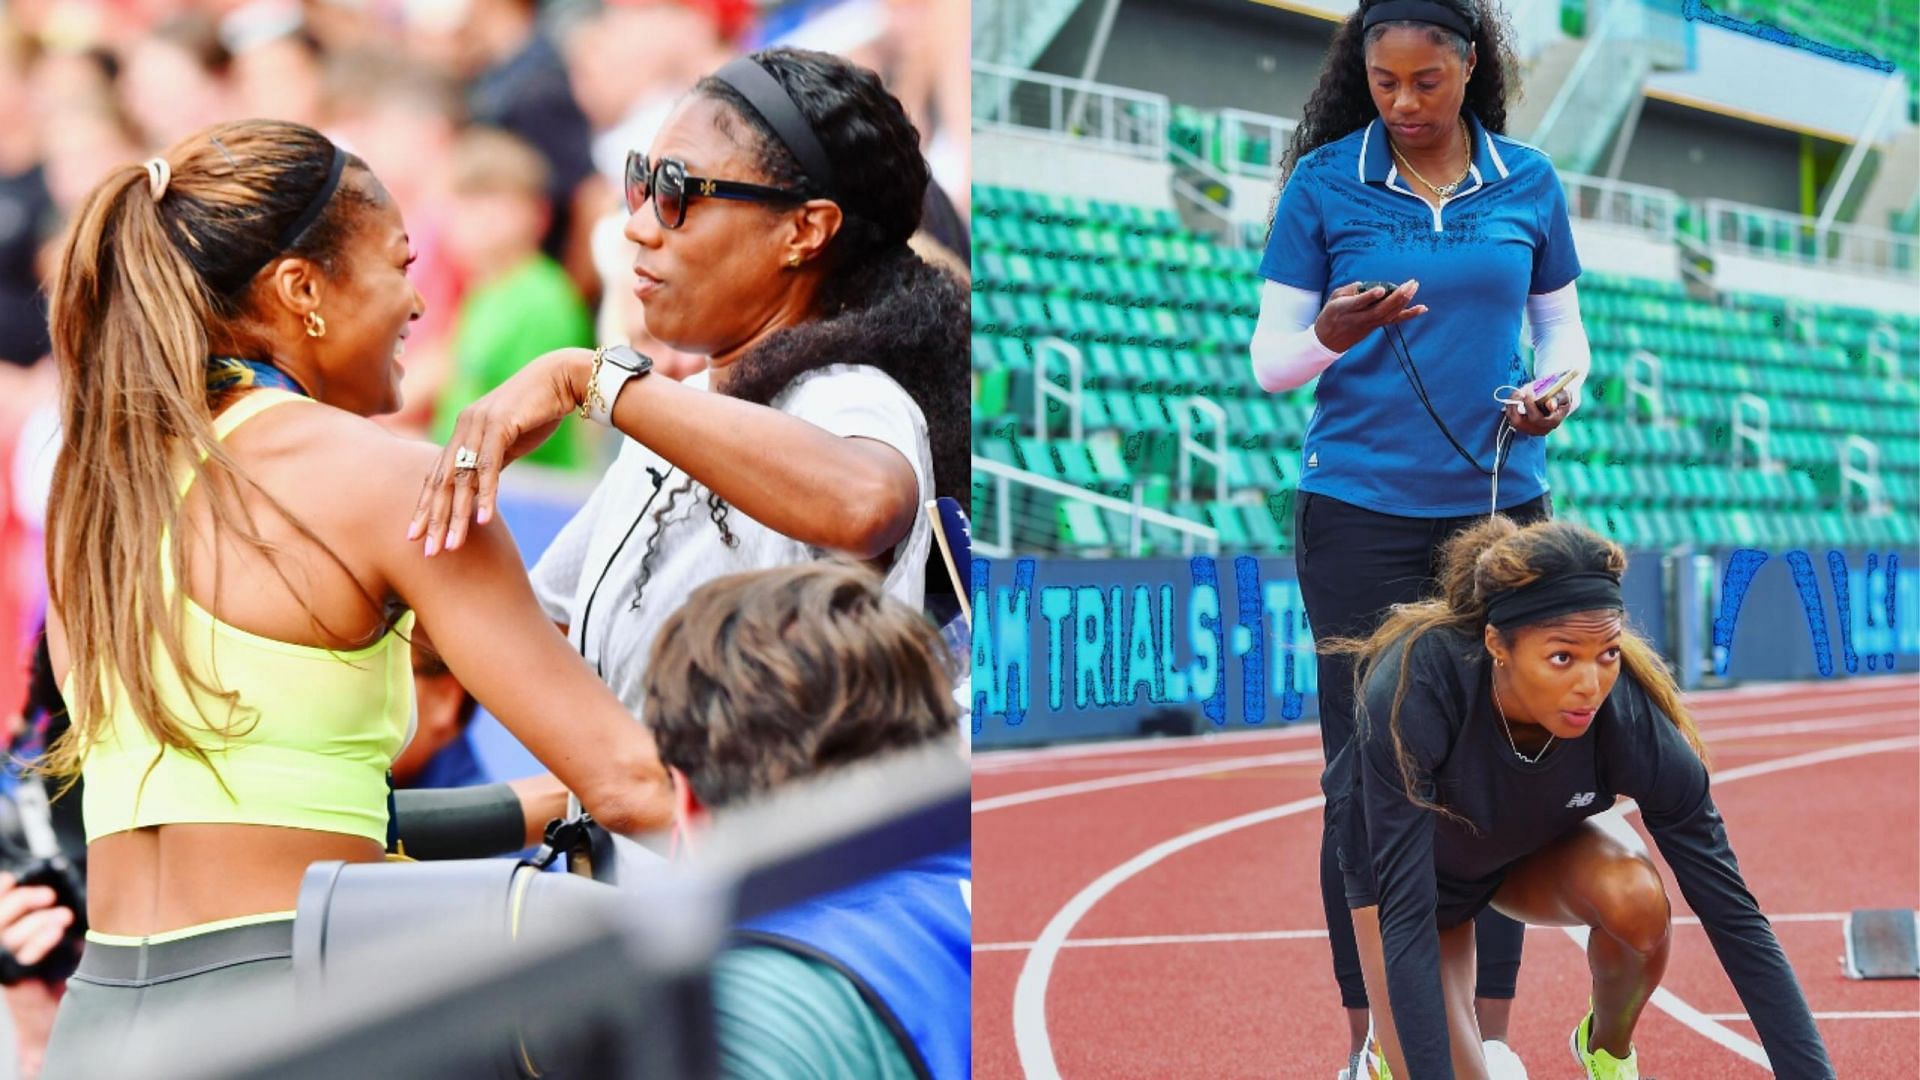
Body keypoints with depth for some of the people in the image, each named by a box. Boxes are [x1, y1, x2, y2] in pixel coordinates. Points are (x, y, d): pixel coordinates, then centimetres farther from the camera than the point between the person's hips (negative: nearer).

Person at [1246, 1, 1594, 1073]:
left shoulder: (1528, 182, 5)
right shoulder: (1324, 182, -1)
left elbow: (1562, 325, 14)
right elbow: (1272, 357, 0)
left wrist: (1557, 387, -7)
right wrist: (1331, 336, -22)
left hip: (1498, 506, 2)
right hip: (1362, 513, -2)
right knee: (1367, 779, -2)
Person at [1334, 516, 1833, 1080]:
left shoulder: (1630, 714, -33)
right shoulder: (1413, 689, -40)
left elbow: (1731, 912, -29)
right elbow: (1404, 913, -40)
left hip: (1539, 852, 2)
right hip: (1415, 868, -2)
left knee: (1634, 895, -30)